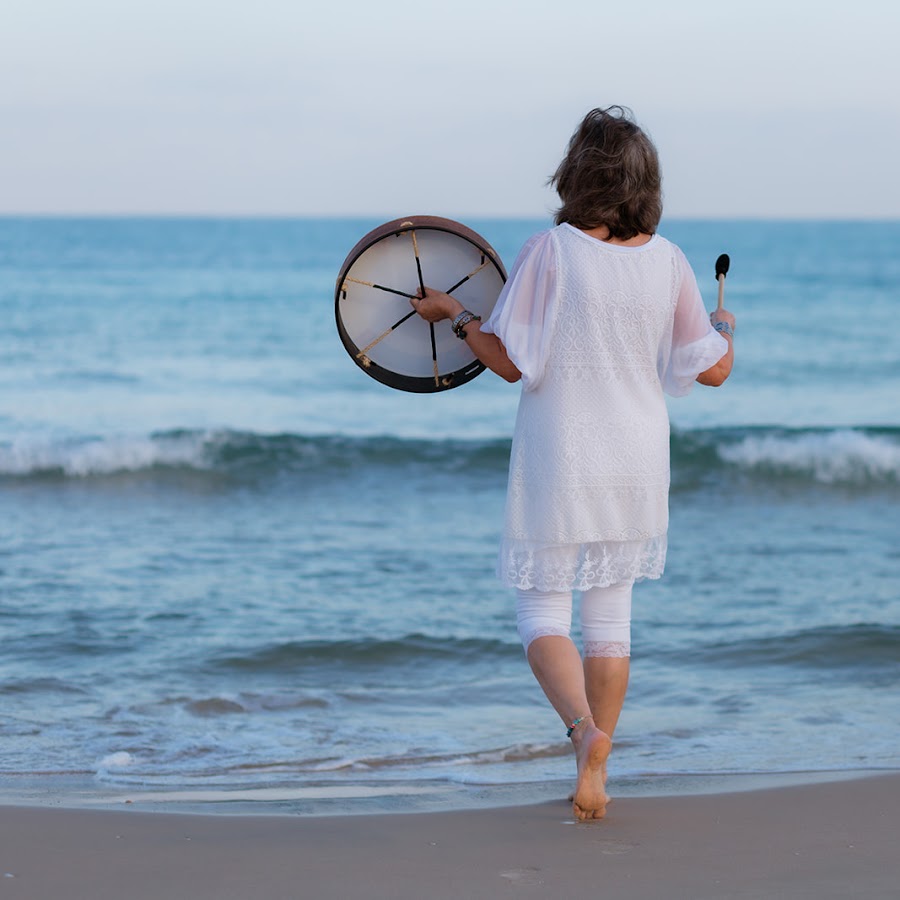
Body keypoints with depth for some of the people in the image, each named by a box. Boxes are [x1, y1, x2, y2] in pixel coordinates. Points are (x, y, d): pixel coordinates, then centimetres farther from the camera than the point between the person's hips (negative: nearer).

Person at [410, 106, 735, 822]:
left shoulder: (550, 253, -14)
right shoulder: (668, 261, -3)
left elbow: (509, 361, -12)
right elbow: (712, 369, 3)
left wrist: (454, 313, 5)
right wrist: (725, 329, 25)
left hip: (559, 461, -4)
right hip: (638, 463, 4)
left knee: (542, 616, 5)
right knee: (611, 616, 15)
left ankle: (586, 732, -22)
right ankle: (593, 776, 17)